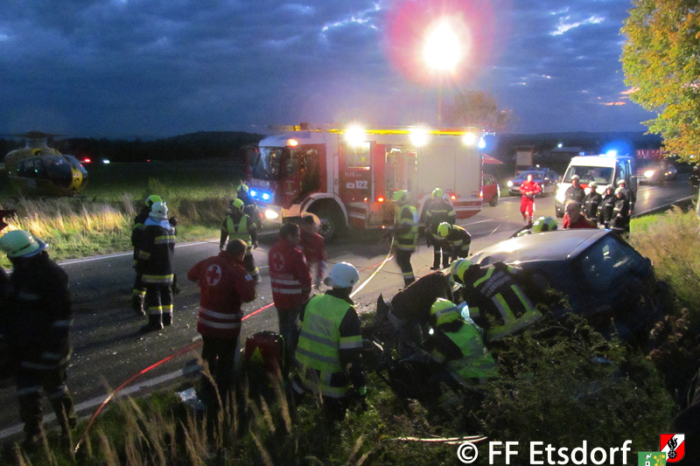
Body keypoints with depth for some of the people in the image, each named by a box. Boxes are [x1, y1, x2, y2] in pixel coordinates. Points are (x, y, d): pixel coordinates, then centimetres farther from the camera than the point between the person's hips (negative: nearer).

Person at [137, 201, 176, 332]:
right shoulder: (170, 228, 8)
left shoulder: (151, 229, -16)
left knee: (153, 294, -4)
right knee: (166, 292, 16)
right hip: (168, 268, 8)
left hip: (153, 270, -8)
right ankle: (167, 317, 23)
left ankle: (155, 321, -5)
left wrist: (139, 266, -8)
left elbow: (145, 250, -16)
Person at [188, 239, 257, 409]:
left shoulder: (207, 262, -2)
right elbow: (248, 295, -30)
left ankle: (208, 395, 37)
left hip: (206, 323, 6)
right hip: (227, 326, -6)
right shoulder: (237, 270, -21)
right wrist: (250, 281, -11)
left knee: (208, 358, 23)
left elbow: (191, 275, 15)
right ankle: (222, 399, 21)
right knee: (225, 362, 12)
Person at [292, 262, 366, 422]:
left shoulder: (313, 301, -3)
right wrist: (359, 384, -11)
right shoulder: (347, 313, -20)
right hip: (329, 373, -6)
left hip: (304, 365, 6)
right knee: (334, 412, 13)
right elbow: (351, 354, -19)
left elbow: (299, 332, 8)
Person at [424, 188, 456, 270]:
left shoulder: (448, 206, -12)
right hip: (435, 232, 4)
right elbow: (428, 218, 6)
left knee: (445, 249, 4)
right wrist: (427, 229, 4)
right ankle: (436, 265, 22)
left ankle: (445, 264, 14)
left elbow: (453, 218, -8)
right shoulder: (431, 206, -1)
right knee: (436, 249, 13)